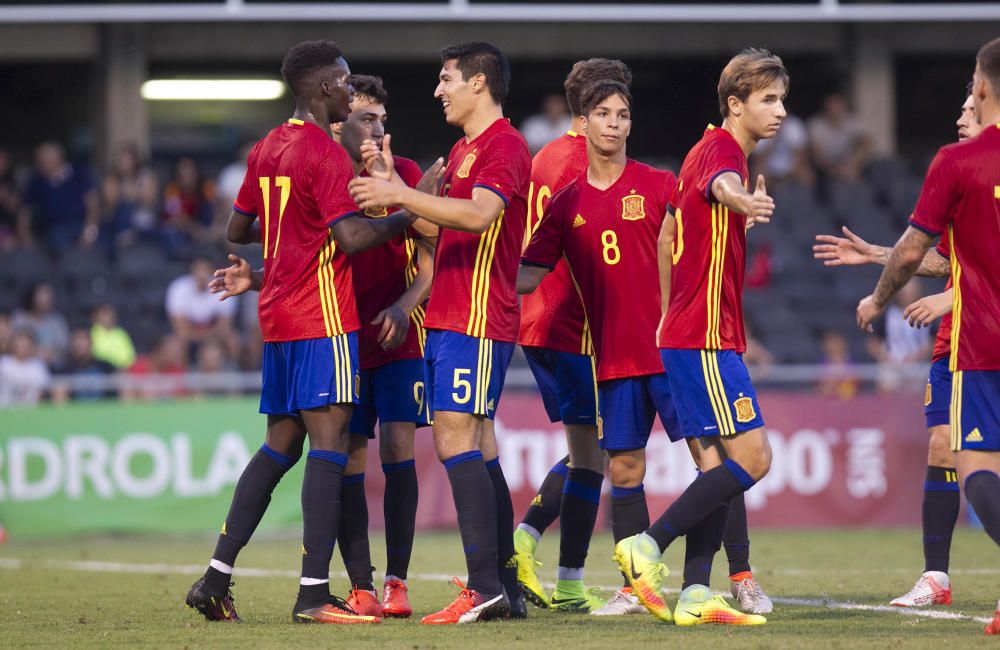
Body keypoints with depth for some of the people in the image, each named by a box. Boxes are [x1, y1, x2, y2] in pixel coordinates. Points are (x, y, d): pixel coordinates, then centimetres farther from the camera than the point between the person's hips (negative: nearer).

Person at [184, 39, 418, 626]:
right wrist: (407, 219, -9)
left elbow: (237, 231, 22)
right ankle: (315, 594, -17)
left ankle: (216, 579, 9)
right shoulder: (326, 153, -12)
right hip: (322, 317, -9)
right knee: (329, 442, -11)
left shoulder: (267, 149, 14)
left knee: (281, 444, 13)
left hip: (278, 314, 9)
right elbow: (351, 237, -21)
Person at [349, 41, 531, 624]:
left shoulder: (505, 146, -10)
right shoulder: (463, 150, 21)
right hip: (448, 315, 10)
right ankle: (506, 586, 11)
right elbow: (435, 226, 24)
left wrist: (402, 194, -28)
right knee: (479, 446, 9)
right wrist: (391, 185, 12)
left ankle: (486, 588, -18)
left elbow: (479, 214, -26)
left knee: (456, 437, -15)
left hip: (477, 319, -10)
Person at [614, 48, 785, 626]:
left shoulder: (707, 150, 18)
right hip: (707, 338, -10)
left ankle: (694, 597, 3)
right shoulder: (723, 148, -12)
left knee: (718, 465, 7)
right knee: (753, 457, -12)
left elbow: (670, 233, 30)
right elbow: (721, 184, -39)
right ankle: (648, 547, -10)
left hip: (684, 335, 10)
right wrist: (742, 200, -61)